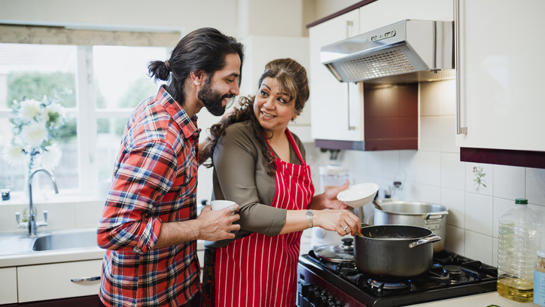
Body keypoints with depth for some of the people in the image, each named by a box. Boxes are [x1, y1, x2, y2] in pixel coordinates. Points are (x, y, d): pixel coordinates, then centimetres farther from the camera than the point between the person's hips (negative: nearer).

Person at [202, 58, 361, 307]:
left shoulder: (296, 145, 7)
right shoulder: (237, 138, -16)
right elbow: (246, 213, -23)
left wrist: (321, 201, 0)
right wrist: (316, 217, -24)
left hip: (284, 268, 7)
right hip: (241, 266, -7)